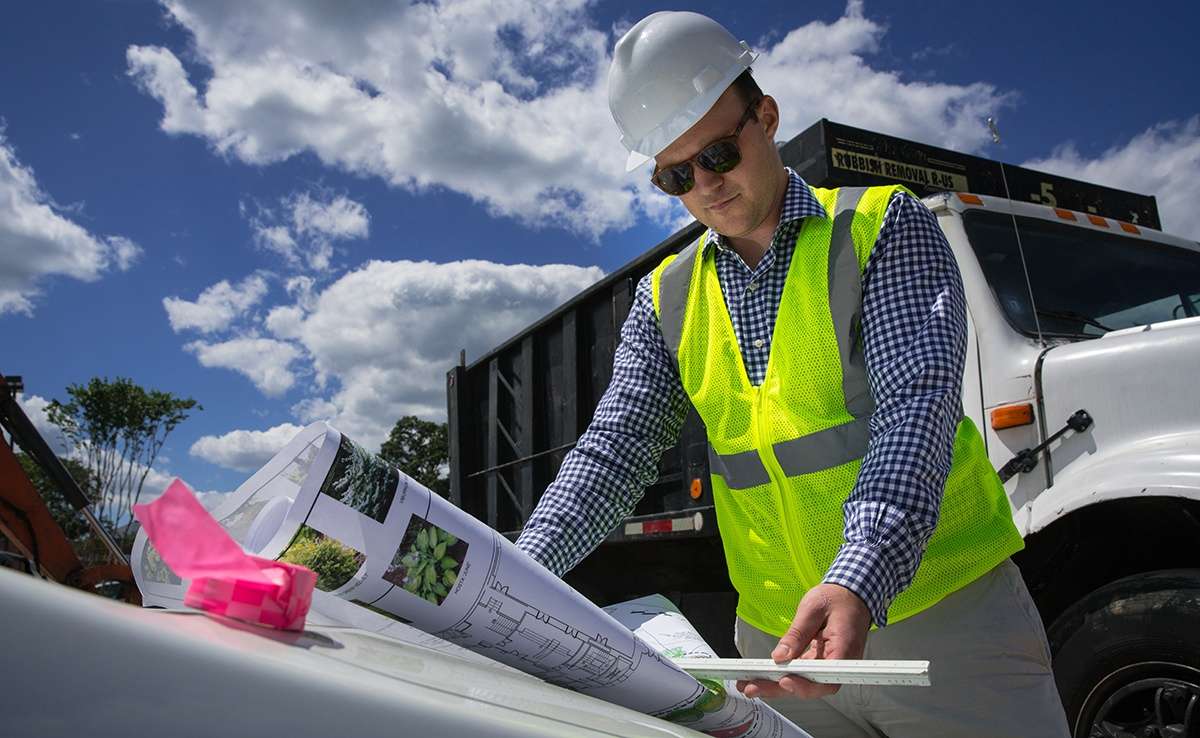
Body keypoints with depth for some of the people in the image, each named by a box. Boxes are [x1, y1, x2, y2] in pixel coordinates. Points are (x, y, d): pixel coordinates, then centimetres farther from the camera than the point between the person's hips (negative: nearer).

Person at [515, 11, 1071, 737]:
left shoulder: (883, 227, -6)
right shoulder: (666, 299, 6)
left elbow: (916, 401, -19)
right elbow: (617, 447, 0)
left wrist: (858, 580, -34)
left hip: (944, 617, -3)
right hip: (780, 635, 3)